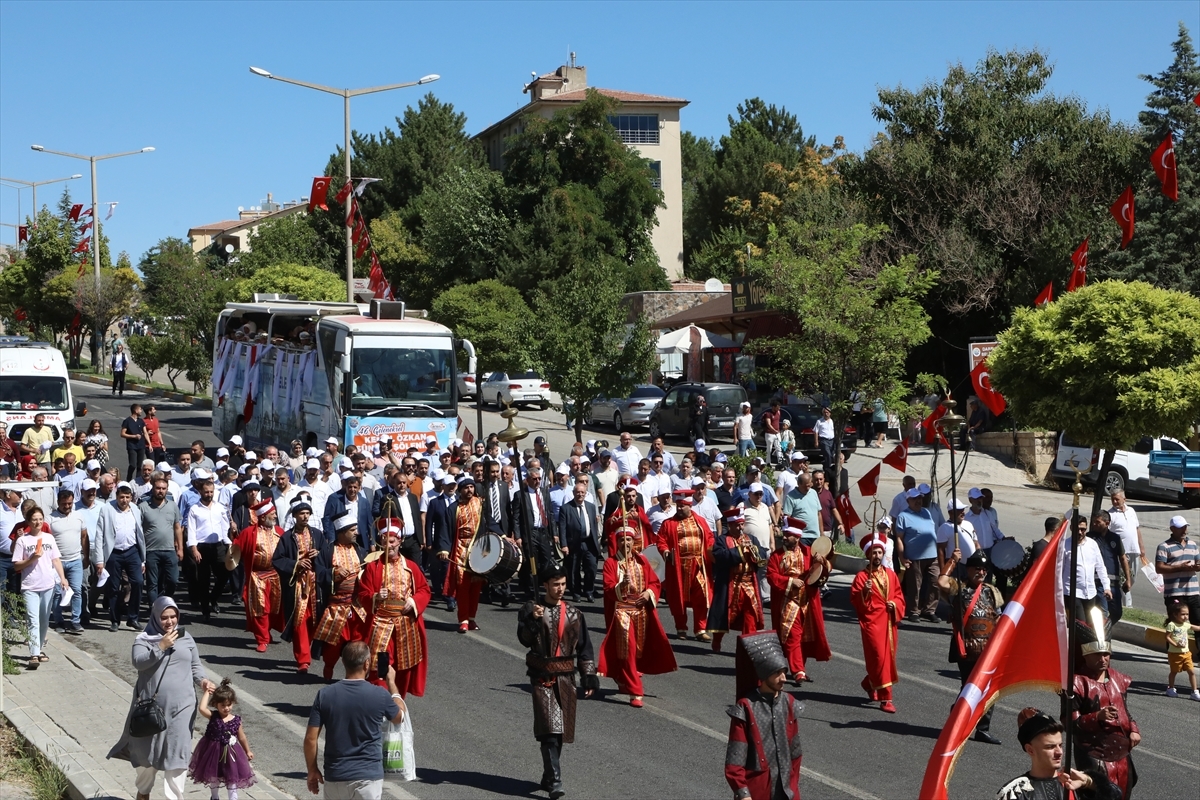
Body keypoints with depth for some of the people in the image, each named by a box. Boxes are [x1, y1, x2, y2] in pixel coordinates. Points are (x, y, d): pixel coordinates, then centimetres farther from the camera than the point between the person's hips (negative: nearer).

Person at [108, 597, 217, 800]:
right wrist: (161, 647, -25)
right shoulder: (144, 639, -3)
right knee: (148, 748, 14)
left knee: (177, 752, -3)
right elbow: (138, 662, -19)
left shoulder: (185, 638, 8)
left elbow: (195, 665, 12)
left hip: (180, 706, 1)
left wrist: (202, 680, -7)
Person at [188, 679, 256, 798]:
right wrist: (207, 693, -23)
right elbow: (202, 709, -33)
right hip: (214, 751, 0)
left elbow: (242, 737, 4)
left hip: (230, 752, 0)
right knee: (213, 776, 19)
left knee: (232, 779, 7)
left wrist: (248, 751, 12)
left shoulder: (236, 720, -9)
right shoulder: (213, 717, -13)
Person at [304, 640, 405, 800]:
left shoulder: (324, 695, -7)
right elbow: (400, 716, 11)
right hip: (368, 776, -2)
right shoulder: (380, 695, -11)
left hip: (335, 776, 2)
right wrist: (391, 683, 22)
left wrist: (312, 770, 9)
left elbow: (310, 738, -5)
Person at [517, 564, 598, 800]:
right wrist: (533, 620, -30)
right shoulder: (531, 609, -1)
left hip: (566, 678, 4)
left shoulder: (573, 614, 7)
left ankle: (549, 778, 25)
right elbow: (525, 639, -14)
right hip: (542, 677, -3)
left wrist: (589, 677, 6)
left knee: (560, 731, 9)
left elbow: (584, 648, 10)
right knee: (550, 729, -14)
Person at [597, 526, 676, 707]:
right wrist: (622, 585, -31)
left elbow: (655, 583, 9)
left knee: (640, 649, 11)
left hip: (642, 610, 4)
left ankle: (624, 679, 36)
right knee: (627, 650, -12)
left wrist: (648, 592, -11)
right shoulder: (610, 563, -3)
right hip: (622, 610, -4)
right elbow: (609, 589, -12)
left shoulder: (641, 560, 9)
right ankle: (635, 692, -11)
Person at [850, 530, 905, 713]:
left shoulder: (890, 574, 9)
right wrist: (864, 593, -28)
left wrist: (895, 604, -5)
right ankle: (885, 699, -5)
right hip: (872, 622, -6)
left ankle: (870, 683, 39)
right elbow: (855, 601, -10)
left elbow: (899, 595, 15)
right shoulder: (862, 577, -7)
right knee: (880, 658, -9)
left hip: (889, 622, 6)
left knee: (889, 657, 13)